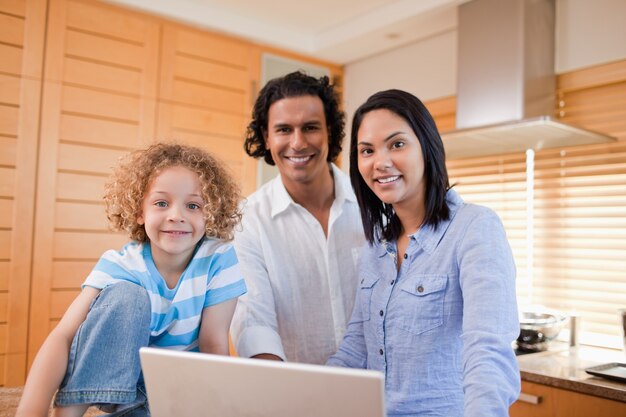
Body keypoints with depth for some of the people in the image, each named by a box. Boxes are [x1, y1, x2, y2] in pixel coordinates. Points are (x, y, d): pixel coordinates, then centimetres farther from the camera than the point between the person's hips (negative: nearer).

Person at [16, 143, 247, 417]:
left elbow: (214, 345, -15)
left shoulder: (219, 258, -17)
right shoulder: (118, 265, -16)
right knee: (124, 295, -27)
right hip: (116, 381, 2)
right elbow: (63, 336, -27)